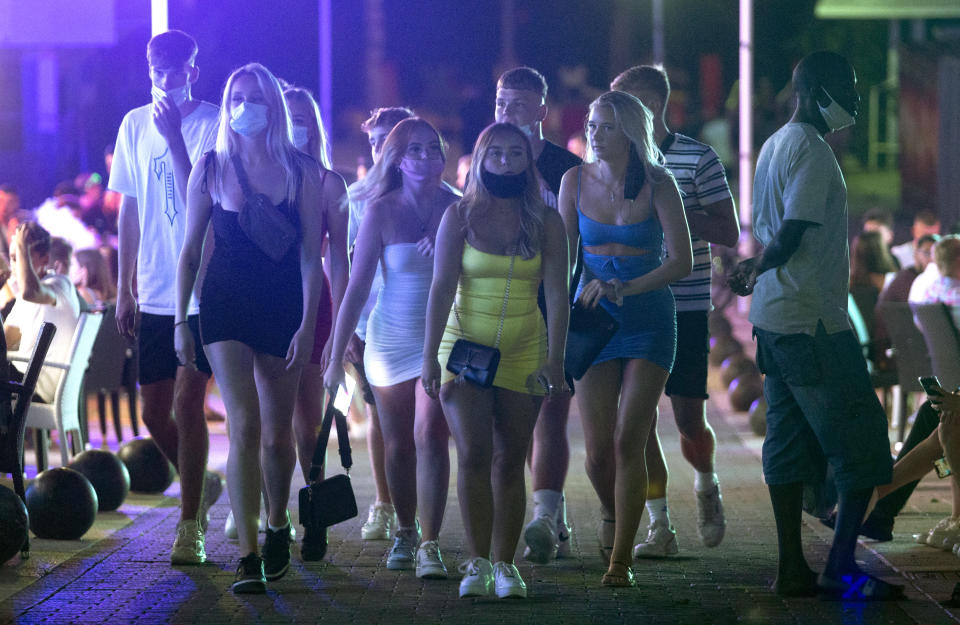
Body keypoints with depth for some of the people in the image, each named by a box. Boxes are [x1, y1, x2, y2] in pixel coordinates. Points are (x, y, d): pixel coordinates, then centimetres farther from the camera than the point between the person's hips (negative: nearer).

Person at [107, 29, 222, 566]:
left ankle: (190, 527, 1)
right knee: (155, 411, 8)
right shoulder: (135, 126, 8)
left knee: (187, 404, -8)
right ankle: (203, 484, 34)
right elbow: (130, 209, 14)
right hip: (153, 294, 5)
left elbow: (199, 199, -17)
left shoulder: (213, 124, -6)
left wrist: (173, 136, -23)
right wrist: (124, 287, 13)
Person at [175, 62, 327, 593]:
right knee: (244, 427, -13)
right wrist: (180, 320, 1)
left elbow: (310, 255, -1)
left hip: (284, 311, 1)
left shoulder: (301, 171, 0)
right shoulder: (211, 168, 2)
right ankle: (248, 557, -13)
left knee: (277, 433, 10)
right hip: (225, 310, -1)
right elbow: (190, 250, 6)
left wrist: (307, 324, -7)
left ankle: (277, 528, 35)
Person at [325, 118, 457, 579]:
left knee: (429, 436, -15)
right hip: (391, 338, 1)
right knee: (397, 446, 10)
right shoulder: (381, 211, -6)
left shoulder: (455, 208, -3)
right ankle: (405, 532, 31)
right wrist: (336, 356, -8)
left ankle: (429, 545, -13)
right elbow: (357, 288, -6)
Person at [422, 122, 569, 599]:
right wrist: (430, 357, -11)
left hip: (524, 353, 1)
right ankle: (477, 563, -8)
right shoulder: (459, 216, -1)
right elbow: (442, 287, -5)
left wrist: (555, 360, -9)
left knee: (509, 461, 2)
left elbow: (557, 293, -1)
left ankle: (504, 565, 8)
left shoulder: (545, 221, 2)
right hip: (465, 346, -1)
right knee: (472, 453, -13)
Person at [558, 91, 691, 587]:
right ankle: (612, 512, 32)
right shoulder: (576, 181, 2)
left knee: (628, 440, -10)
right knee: (597, 448, -2)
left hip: (649, 319, -2)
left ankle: (620, 559, -3)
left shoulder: (657, 184, -6)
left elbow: (682, 262, -9)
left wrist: (625, 288, -19)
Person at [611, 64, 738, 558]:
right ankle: (659, 526, 4)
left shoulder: (698, 158, -3)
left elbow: (728, 234, -6)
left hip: (686, 307, -4)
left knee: (689, 420, -1)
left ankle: (706, 485, 31)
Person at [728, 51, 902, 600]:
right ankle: (841, 570, -6)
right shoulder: (812, 150, -14)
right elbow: (793, 233, -19)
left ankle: (793, 569, 11)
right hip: (814, 321, -10)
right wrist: (758, 270, -3)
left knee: (791, 445, 10)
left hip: (775, 321, 10)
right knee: (862, 449, -5)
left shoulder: (775, 145, 18)